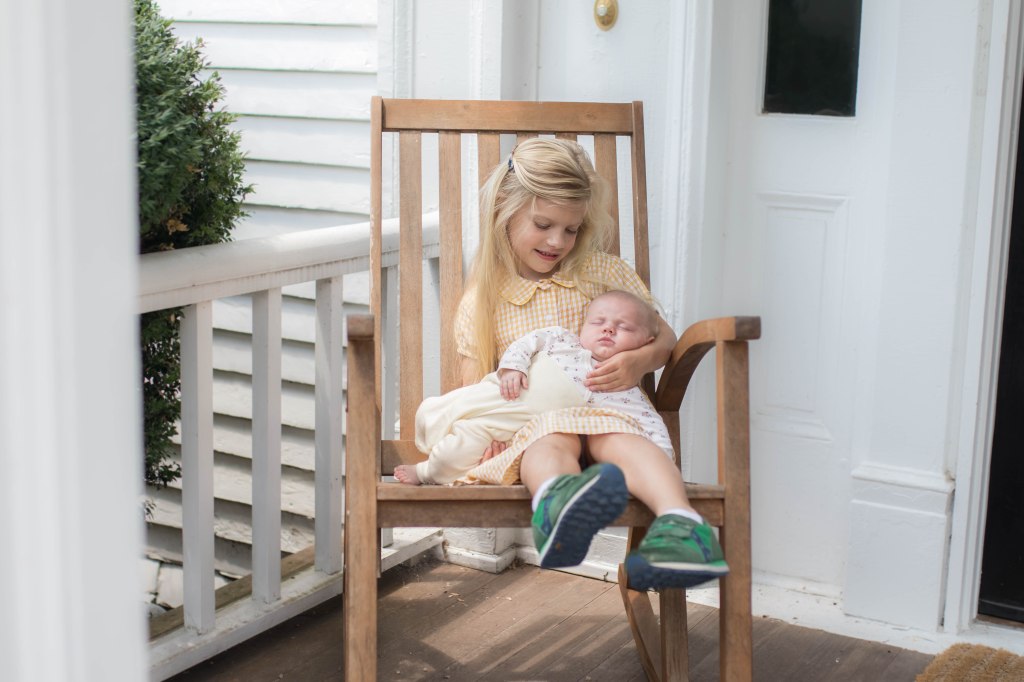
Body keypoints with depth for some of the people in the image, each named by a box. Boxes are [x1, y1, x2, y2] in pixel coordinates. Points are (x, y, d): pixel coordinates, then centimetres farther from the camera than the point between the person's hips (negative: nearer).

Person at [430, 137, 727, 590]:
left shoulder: (602, 272, 16)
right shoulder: (481, 301, 13)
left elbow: (664, 336, 17)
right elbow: (474, 390, 11)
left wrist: (639, 362, -8)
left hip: (604, 411, 2)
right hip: (526, 421, -1)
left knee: (616, 438, -35)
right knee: (552, 438, -38)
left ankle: (681, 524, -61)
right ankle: (560, 504, -74)